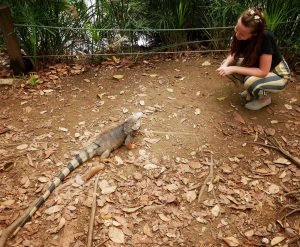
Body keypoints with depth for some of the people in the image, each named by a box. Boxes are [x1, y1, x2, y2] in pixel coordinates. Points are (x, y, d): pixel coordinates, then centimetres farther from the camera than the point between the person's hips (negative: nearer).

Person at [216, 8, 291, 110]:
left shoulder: (266, 38, -34)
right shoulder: (239, 34, -18)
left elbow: (263, 72, -32)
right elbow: (234, 55, -3)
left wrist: (233, 69, -34)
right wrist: (225, 65, -24)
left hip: (279, 75, -6)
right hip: (257, 67, 6)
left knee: (250, 81, -35)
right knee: (227, 65, -11)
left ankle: (264, 98, 0)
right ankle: (253, 90, 9)